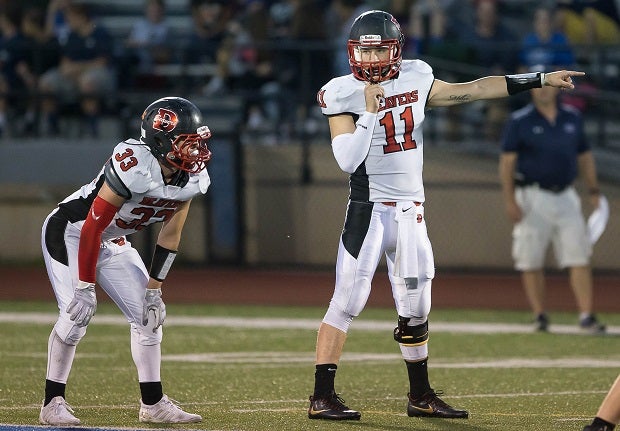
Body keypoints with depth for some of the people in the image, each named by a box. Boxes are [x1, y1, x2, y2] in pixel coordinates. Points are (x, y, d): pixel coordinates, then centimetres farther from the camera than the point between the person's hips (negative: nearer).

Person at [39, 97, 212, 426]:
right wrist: (85, 288, -27)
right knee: (76, 314, -19)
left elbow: (170, 235, 0)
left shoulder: (192, 179, -12)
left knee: (149, 314, 1)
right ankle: (53, 403, -7)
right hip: (70, 231, -8)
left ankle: (153, 404, 9)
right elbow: (93, 226, -30)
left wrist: (153, 288, 0)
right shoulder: (135, 165, -34)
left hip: (113, 244, 8)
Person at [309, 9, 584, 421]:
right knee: (348, 298, -12)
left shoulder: (414, 79, 5)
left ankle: (421, 395, 24)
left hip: (411, 210, 5)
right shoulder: (344, 95, -9)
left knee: (416, 309, 11)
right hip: (369, 206, -5)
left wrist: (541, 79, 14)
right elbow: (347, 161, -16)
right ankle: (322, 397, -11)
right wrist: (370, 111, -21)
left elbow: (470, 91, 13)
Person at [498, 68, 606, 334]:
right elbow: (507, 161, -6)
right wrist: (510, 199, -15)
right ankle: (540, 318, 8)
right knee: (531, 261, -1)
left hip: (566, 197, 3)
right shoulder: (520, 122, -2)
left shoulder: (572, 118, 10)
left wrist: (594, 191, 9)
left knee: (579, 257, -5)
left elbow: (584, 157, 18)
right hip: (533, 198, -3)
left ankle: (586, 316, -7)